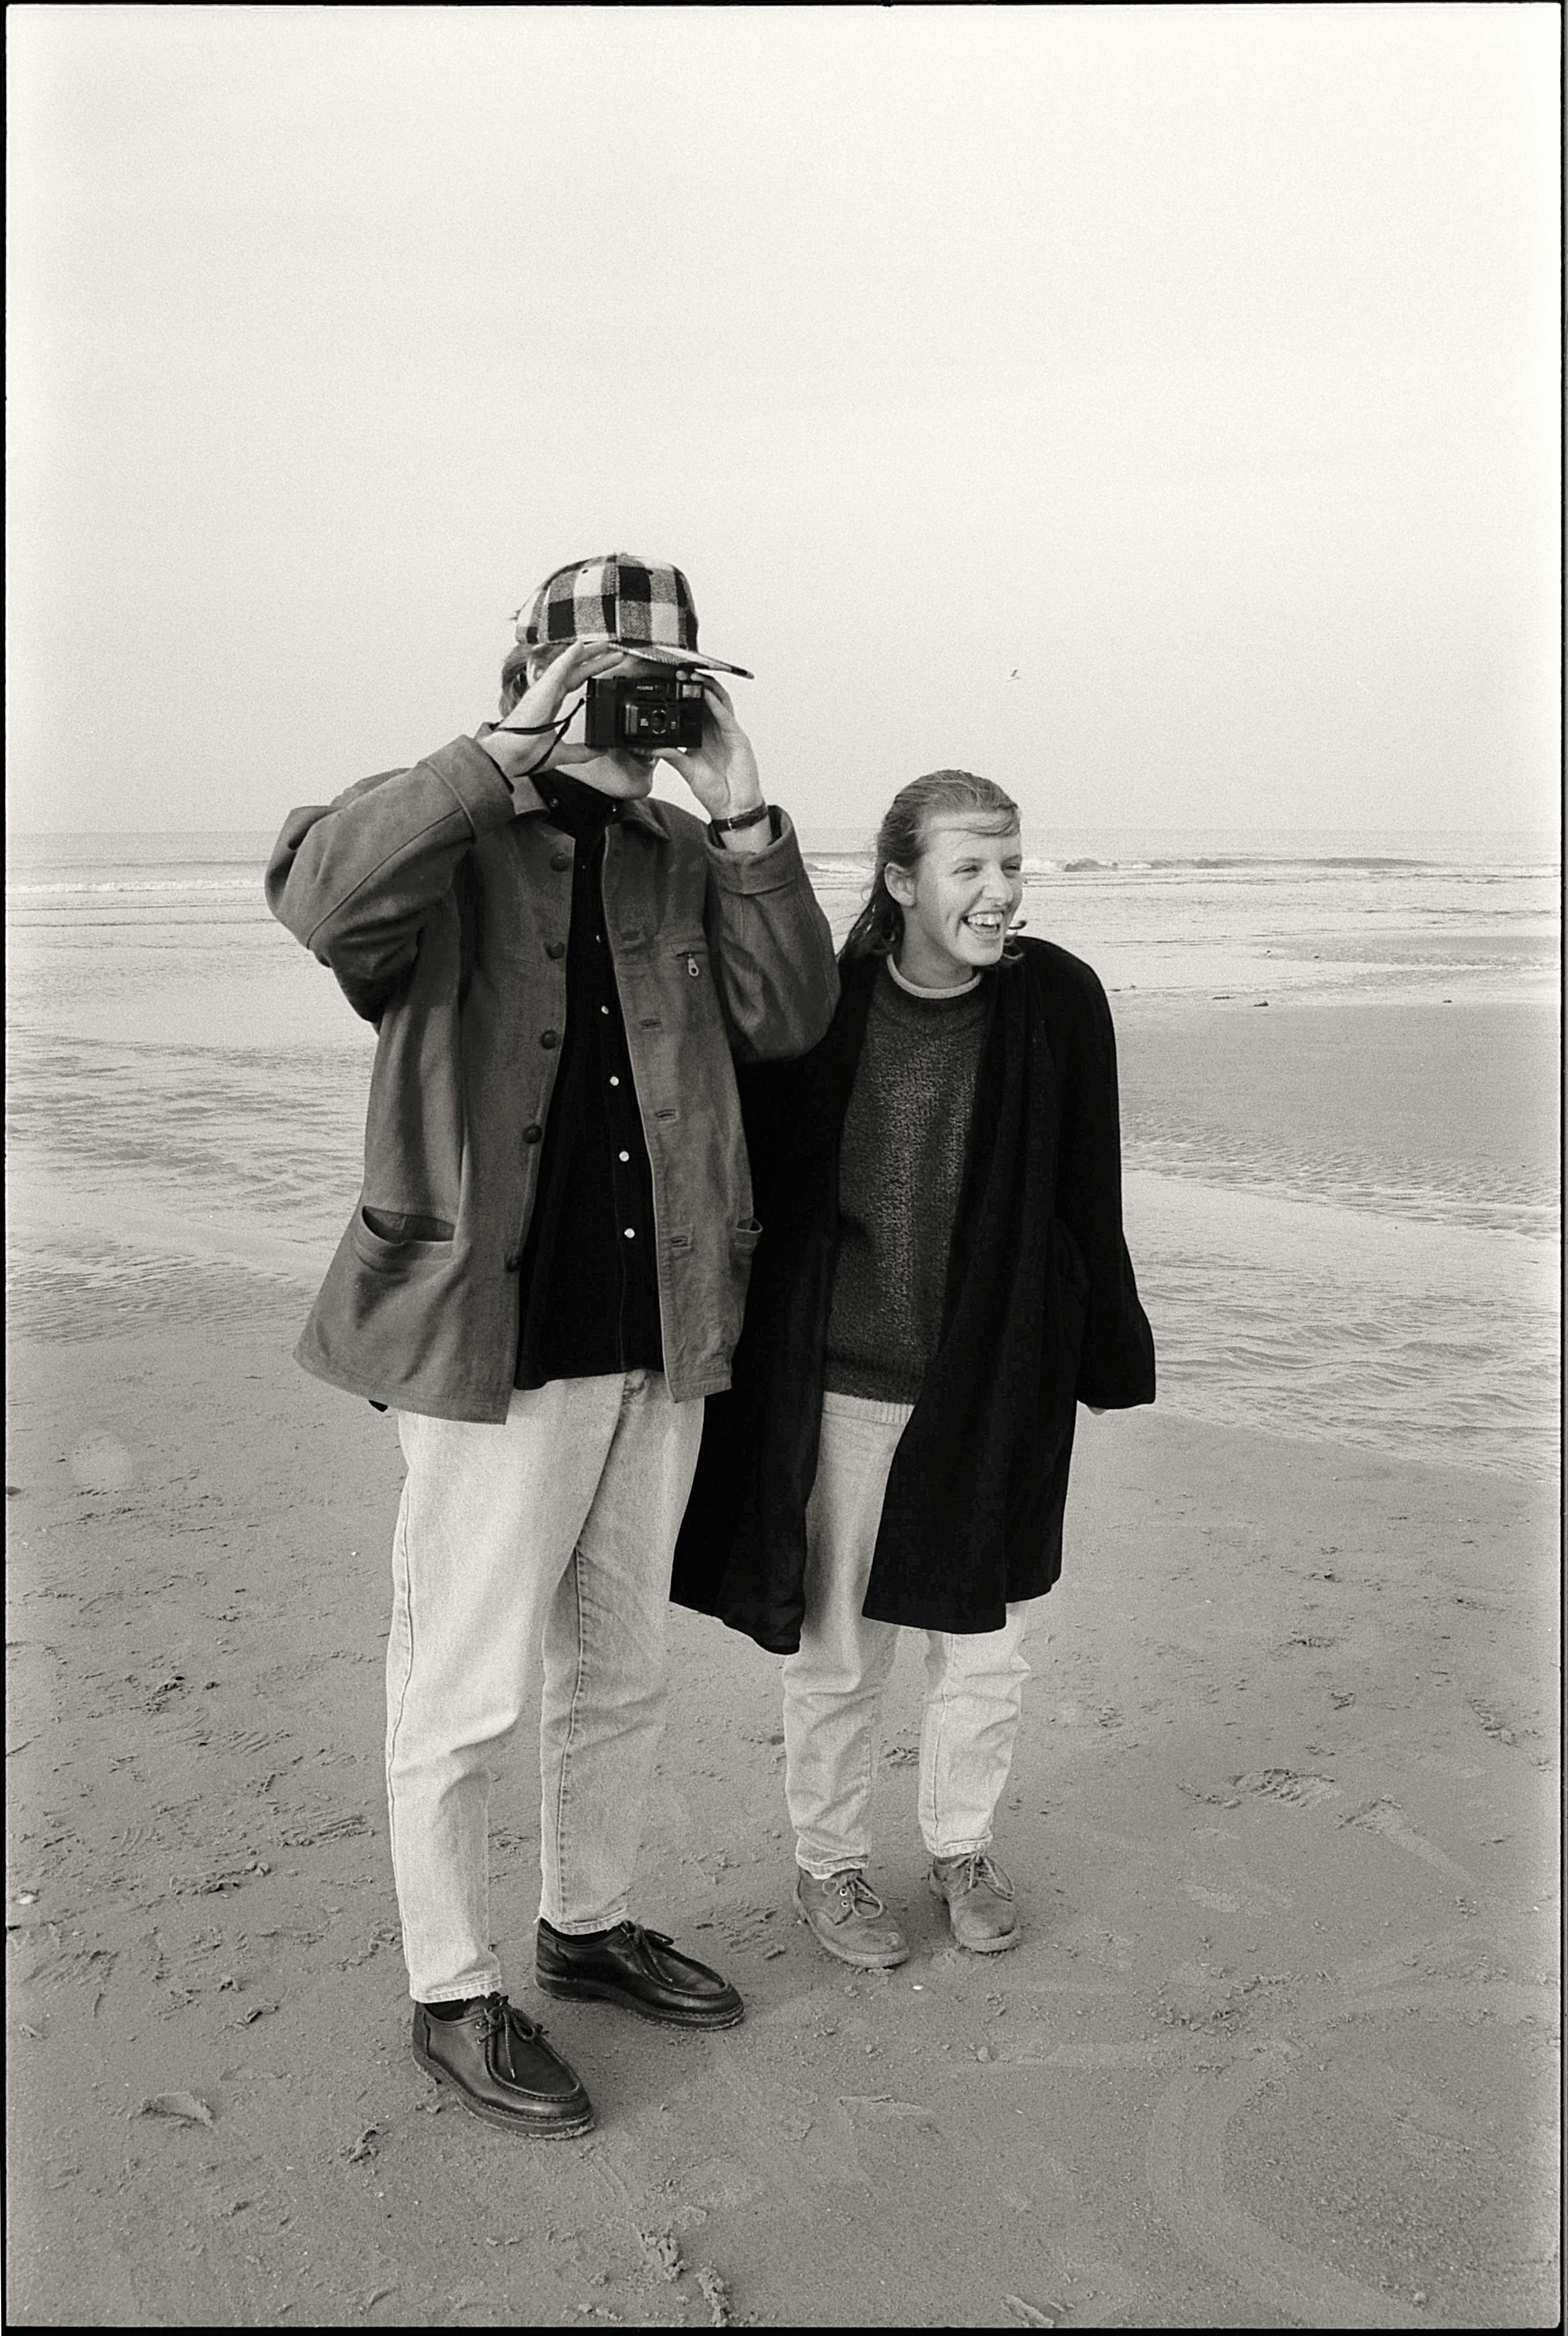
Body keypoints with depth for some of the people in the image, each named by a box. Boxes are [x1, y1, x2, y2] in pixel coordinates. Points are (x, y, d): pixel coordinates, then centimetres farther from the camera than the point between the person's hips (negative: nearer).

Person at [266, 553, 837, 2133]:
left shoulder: (685, 859, 10)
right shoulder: (446, 842, -8)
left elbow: (790, 1023, -1)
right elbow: (320, 896, -30)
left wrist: (744, 818, -10)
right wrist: (509, 749, -29)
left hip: (659, 1342, 6)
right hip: (493, 1342, -6)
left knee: (619, 1668, 20)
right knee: (466, 1691, 5)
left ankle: (589, 1928, 40)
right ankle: (453, 1998, 24)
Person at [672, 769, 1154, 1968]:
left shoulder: (1058, 1000, -6)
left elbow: (1089, 1196, 3)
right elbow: (751, 1179, 2)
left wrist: (1109, 1356, 7)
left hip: (996, 1386, 1)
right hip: (846, 1386, -1)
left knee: (985, 1643, 13)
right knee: (837, 1645, 10)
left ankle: (964, 1846, 38)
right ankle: (829, 1864, 33)